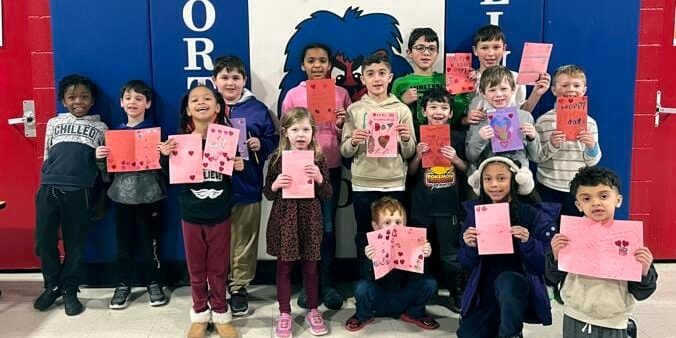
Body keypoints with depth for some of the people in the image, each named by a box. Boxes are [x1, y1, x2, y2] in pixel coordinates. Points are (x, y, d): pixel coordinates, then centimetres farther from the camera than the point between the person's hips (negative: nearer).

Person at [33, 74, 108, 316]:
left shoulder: (100, 128, 11)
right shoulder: (54, 123, 15)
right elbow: (46, 156, 20)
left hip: (79, 192, -2)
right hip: (48, 189, 2)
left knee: (74, 243, 4)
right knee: (44, 240, 5)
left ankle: (69, 290, 19)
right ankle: (52, 286, 25)